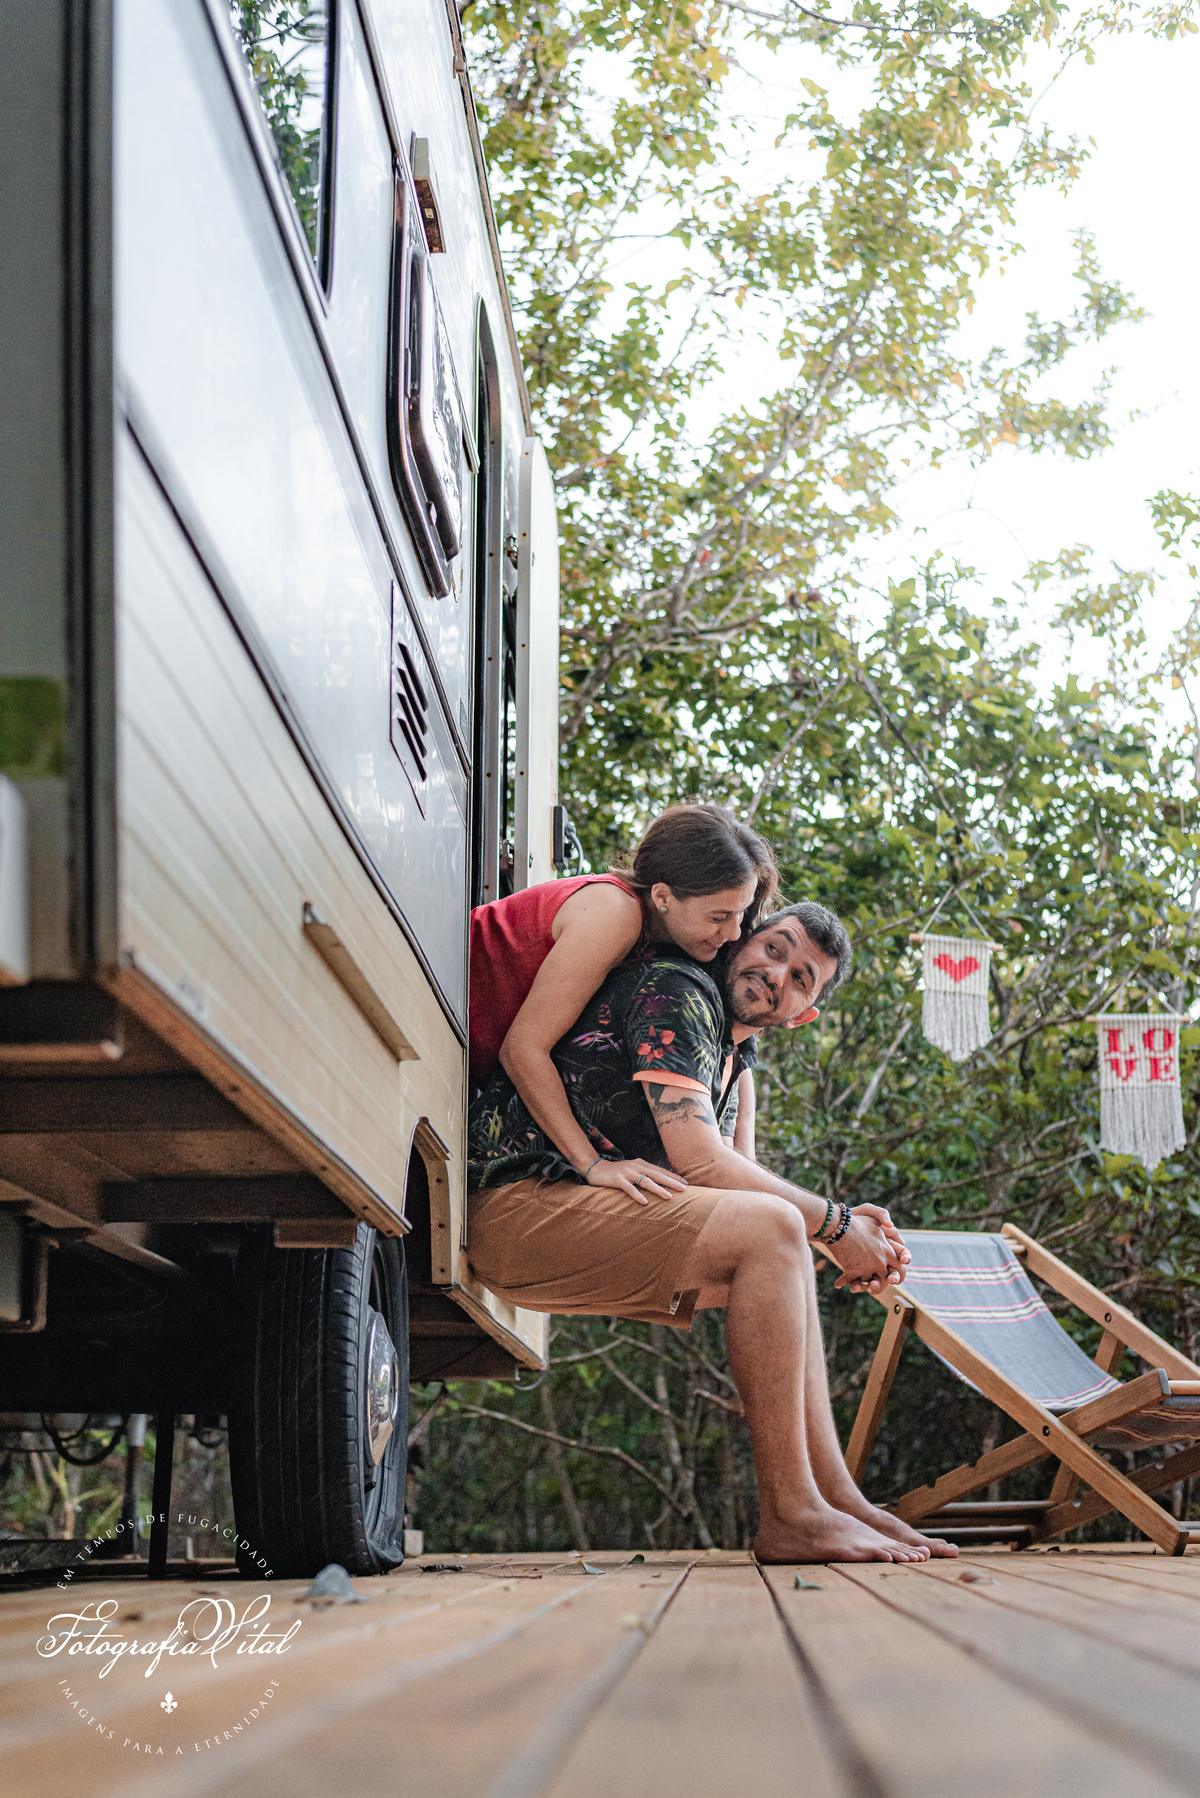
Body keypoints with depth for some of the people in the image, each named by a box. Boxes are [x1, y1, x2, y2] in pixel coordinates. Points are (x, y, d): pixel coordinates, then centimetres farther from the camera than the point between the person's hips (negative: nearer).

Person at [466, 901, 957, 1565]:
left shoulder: (728, 1059, 22)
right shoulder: (676, 989, -9)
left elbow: (725, 1188, 18)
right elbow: (697, 1160, -17)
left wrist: (839, 1226, 2)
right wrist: (835, 1225, -9)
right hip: (518, 1204, -10)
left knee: (781, 1251, 10)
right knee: (769, 1229, -21)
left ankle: (834, 1497, 1)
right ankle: (788, 1515, -23)